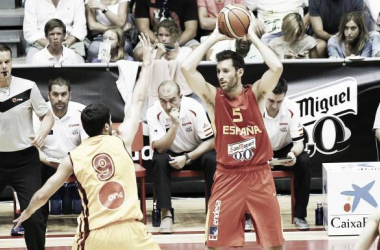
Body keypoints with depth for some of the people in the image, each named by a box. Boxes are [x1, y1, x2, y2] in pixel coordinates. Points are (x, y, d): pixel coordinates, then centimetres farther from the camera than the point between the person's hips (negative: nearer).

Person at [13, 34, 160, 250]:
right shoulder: (121, 142, 3)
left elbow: (43, 195, 13)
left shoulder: (73, 158, 6)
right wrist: (147, 63, 25)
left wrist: (27, 212, 34)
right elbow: (138, 102, 14)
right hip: (128, 232, -1)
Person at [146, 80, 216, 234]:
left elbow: (209, 141, -18)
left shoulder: (194, 108, -23)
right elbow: (160, 147, -27)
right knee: (159, 161, -31)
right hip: (171, 154, 0)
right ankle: (166, 213, -25)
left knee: (212, 159, -30)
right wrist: (174, 124, -39)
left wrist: (187, 158, -30)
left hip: (196, 152, 0)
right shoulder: (153, 113, -22)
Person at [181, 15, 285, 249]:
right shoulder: (214, 97, -1)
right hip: (227, 177, 0)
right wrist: (214, 38, -9)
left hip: (259, 175, 0)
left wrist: (253, 36, -11)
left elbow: (277, 68, -18)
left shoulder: (255, 94, -1)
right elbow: (187, 68, -13)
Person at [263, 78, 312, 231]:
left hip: (284, 151, 1)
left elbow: (299, 142, -17)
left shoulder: (292, 109, -22)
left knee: (304, 161, -31)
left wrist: (293, 153, -42)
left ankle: (299, 215, -19)